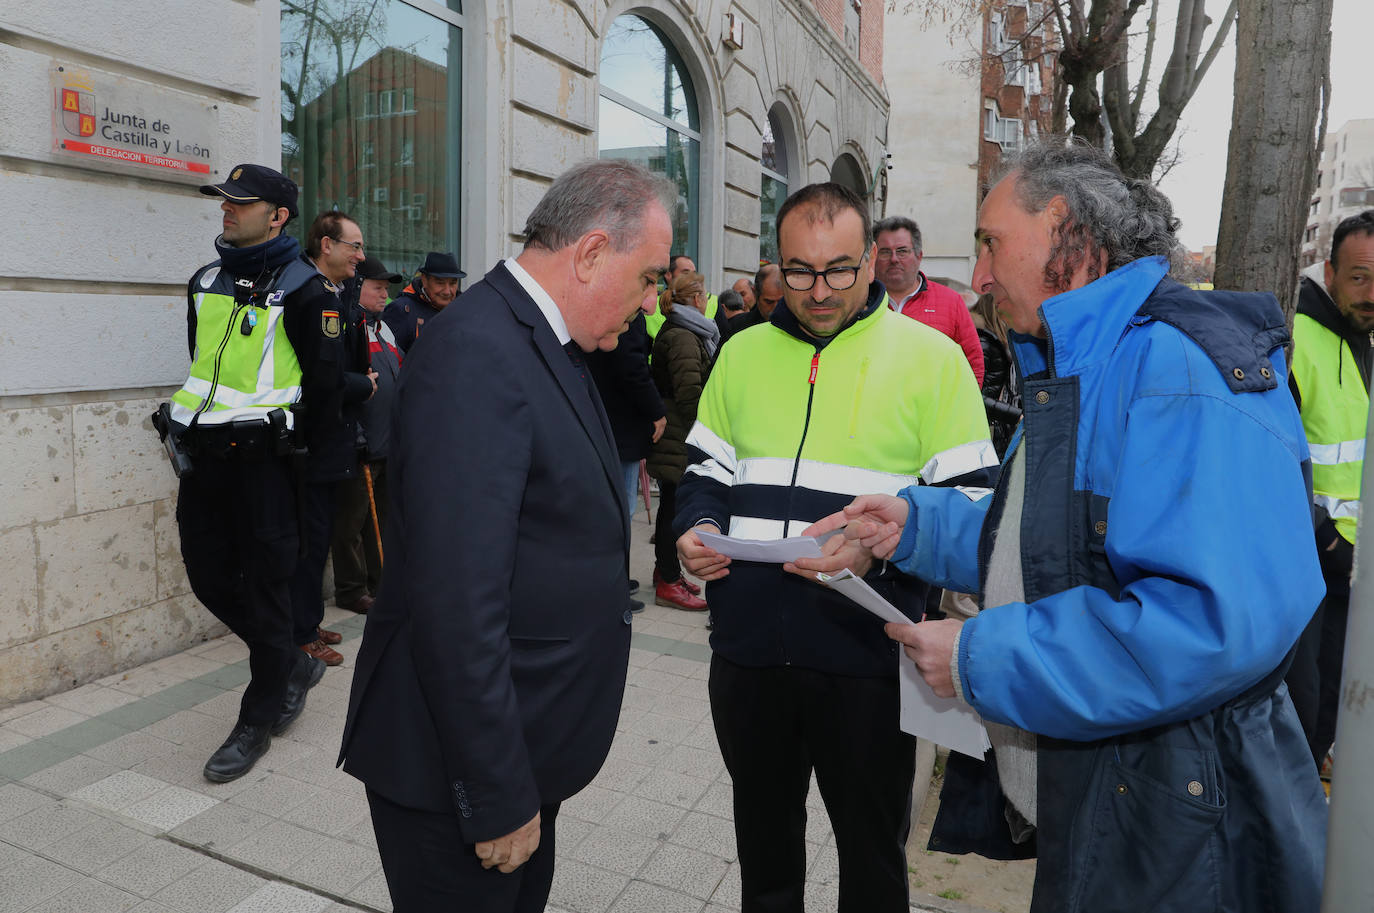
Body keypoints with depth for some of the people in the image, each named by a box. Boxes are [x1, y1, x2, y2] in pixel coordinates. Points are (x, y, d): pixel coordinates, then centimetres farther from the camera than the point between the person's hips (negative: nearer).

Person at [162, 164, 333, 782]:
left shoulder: (303, 289, -8)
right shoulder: (205, 282, 14)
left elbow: (324, 380, -7)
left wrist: (271, 414, 1)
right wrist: (192, 420, 14)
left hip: (261, 458, -7)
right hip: (202, 454, 7)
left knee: (262, 584, 1)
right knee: (210, 579, 11)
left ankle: (259, 718, 16)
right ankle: (294, 666, 32)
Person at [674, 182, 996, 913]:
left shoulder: (929, 356, -5)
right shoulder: (743, 352, 7)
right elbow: (705, 471, 14)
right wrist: (697, 530, -6)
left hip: (865, 657, -3)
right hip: (748, 648, 4)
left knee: (872, 850, 18)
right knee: (762, 836, 24)